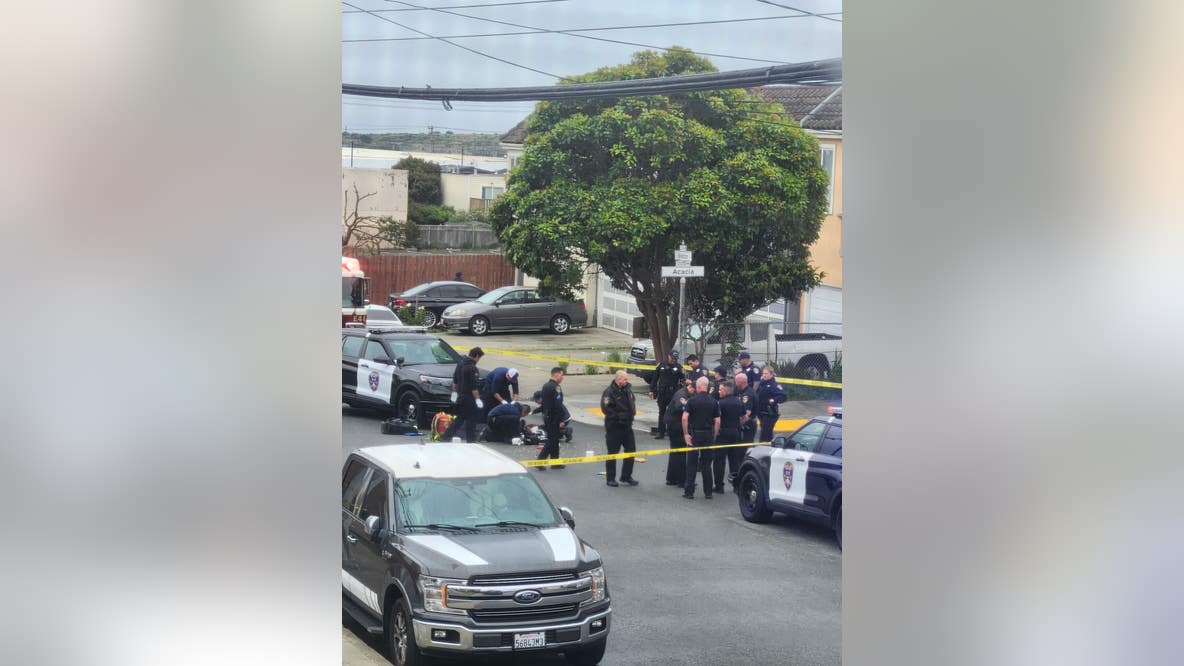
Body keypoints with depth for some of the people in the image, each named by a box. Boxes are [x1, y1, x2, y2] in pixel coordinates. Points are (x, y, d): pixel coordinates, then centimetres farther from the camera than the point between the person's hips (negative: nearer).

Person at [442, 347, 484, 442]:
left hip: (461, 397, 9)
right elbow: (474, 386, -22)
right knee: (471, 419, 2)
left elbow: (455, 381, 17)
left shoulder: (460, 363, 9)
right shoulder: (472, 368, -21)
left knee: (460, 418, 17)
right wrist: (477, 399, -18)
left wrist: (454, 392, 24)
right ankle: (471, 439, 7)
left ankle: (446, 435, 14)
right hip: (469, 398, -9)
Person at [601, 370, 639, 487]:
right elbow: (605, 408, -23)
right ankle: (610, 478, 11)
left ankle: (626, 476, 23)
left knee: (631, 450, 10)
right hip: (614, 428, -7)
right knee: (612, 453, 1)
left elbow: (633, 402, 24)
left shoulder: (628, 389, 8)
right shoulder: (609, 392, -16)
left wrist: (632, 413, 7)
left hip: (627, 426, 7)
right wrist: (618, 417, -19)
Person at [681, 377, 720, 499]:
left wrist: (686, 433, -8)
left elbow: (684, 418, -15)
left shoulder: (692, 400, -7)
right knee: (707, 464, 10)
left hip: (694, 434, -2)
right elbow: (717, 421, -1)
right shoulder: (713, 401, 1)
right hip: (708, 434, 2)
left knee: (691, 464, 4)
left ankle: (689, 491, 4)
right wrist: (714, 436, 6)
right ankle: (708, 492, 11)